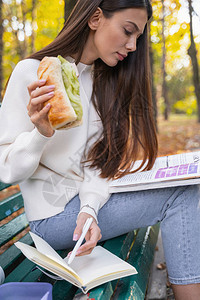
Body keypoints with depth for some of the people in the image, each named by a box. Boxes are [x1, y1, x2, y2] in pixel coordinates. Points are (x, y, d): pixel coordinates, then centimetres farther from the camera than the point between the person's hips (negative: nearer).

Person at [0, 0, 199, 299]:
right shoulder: (32, 72, -10)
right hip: (53, 213, -6)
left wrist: (90, 208, -19)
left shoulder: (104, 82, 8)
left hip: (90, 198, 6)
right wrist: (41, 133, -30)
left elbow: (97, 161, 0)